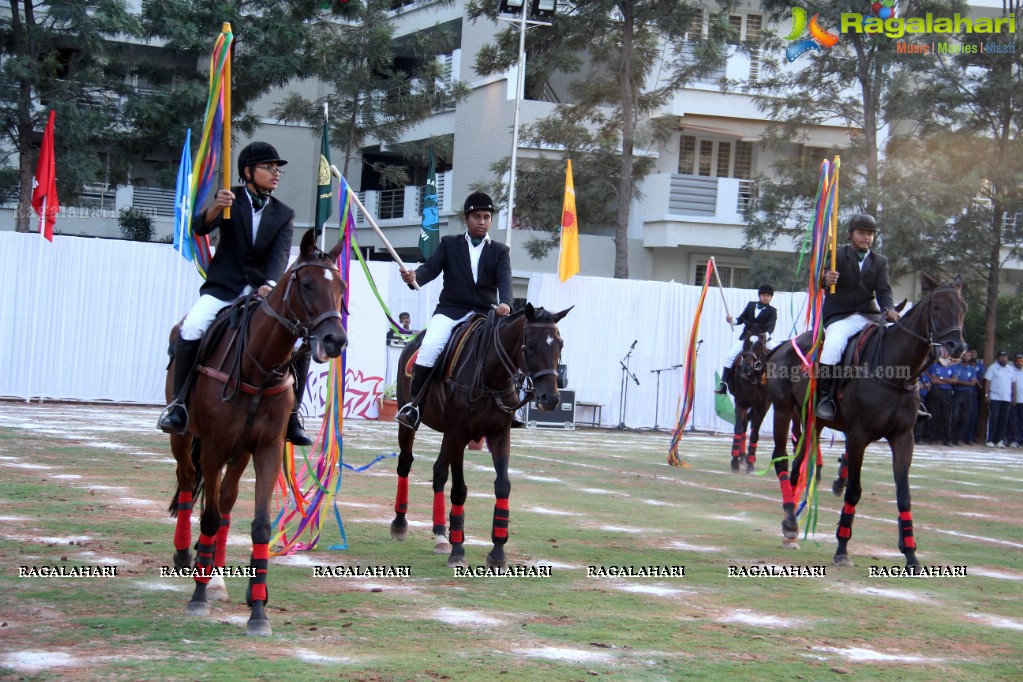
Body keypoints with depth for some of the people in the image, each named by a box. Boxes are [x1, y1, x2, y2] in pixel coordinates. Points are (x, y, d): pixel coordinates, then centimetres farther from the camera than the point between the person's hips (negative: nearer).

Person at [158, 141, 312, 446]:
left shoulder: (283, 215, 7)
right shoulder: (231, 198, 3)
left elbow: (280, 255, -7)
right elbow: (200, 227, -12)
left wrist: (270, 284, -28)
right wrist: (216, 207, -34)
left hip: (263, 292, 2)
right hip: (223, 288, -2)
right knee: (190, 331, -30)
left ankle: (290, 415, -3)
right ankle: (179, 403, -16)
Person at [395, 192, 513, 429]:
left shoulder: (500, 251, 13)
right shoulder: (449, 244, 14)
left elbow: (504, 280, -4)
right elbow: (432, 267, -1)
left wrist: (505, 303, -28)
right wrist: (414, 276, -26)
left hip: (484, 314, 1)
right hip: (450, 310, -1)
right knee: (429, 347, -27)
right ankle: (414, 403, -16)